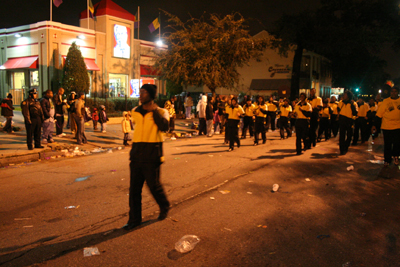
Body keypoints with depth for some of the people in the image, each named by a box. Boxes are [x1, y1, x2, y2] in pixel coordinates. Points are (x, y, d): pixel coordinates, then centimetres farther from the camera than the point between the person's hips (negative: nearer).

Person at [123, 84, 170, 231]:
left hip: (152, 154, -5)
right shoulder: (135, 112, 12)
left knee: (154, 185, 4)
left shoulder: (161, 112, -3)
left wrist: (154, 111, -17)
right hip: (137, 153, 5)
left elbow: (164, 127, -22)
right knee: (134, 188, 6)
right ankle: (134, 219, 17)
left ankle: (164, 207, 33)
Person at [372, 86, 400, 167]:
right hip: (387, 127, -1)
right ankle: (387, 160, 18)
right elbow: (379, 114, -1)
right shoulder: (385, 101, 0)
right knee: (387, 145, 6)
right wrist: (375, 125, -4)